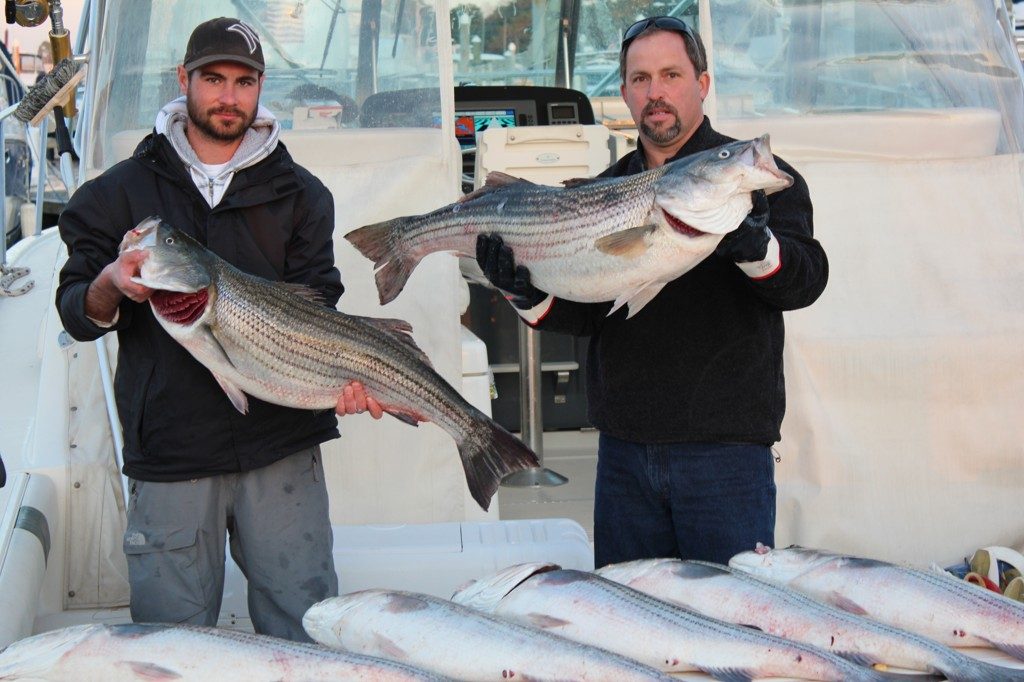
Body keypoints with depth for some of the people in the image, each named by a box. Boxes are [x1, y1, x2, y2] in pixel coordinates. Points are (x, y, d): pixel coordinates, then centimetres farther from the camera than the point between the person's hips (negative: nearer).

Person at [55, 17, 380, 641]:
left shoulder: (300, 193, 10)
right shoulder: (122, 191, 8)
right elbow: (74, 311, 5)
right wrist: (109, 288, -19)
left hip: (281, 447, 1)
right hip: (169, 449, 0)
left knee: (308, 631, 6)